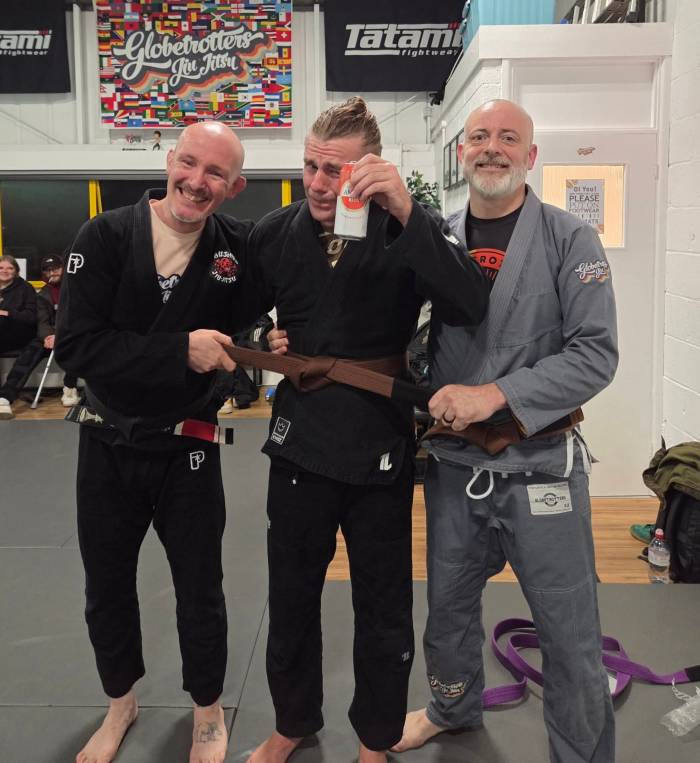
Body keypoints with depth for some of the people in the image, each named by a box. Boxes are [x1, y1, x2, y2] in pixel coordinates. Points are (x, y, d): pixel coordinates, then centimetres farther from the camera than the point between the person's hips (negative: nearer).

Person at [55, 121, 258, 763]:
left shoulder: (239, 247, -9)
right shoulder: (106, 237, -14)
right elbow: (75, 344, -21)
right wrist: (180, 351, -27)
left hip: (188, 448, 0)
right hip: (108, 445, 1)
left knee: (200, 592, 12)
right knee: (107, 587, 18)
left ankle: (208, 709, 37)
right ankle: (121, 702, 43)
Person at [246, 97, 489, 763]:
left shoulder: (407, 227, -9)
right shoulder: (274, 233, -1)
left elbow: (469, 305, -28)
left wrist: (406, 213, -35)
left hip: (381, 446, -2)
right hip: (300, 440, 3)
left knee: (383, 611, 14)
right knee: (291, 600, 19)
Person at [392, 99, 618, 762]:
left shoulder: (570, 240, -6)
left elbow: (595, 355, -13)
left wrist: (494, 396, -22)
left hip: (539, 468, -3)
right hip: (453, 465, 4)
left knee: (570, 634, 7)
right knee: (448, 608, 21)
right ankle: (453, 708, 49)